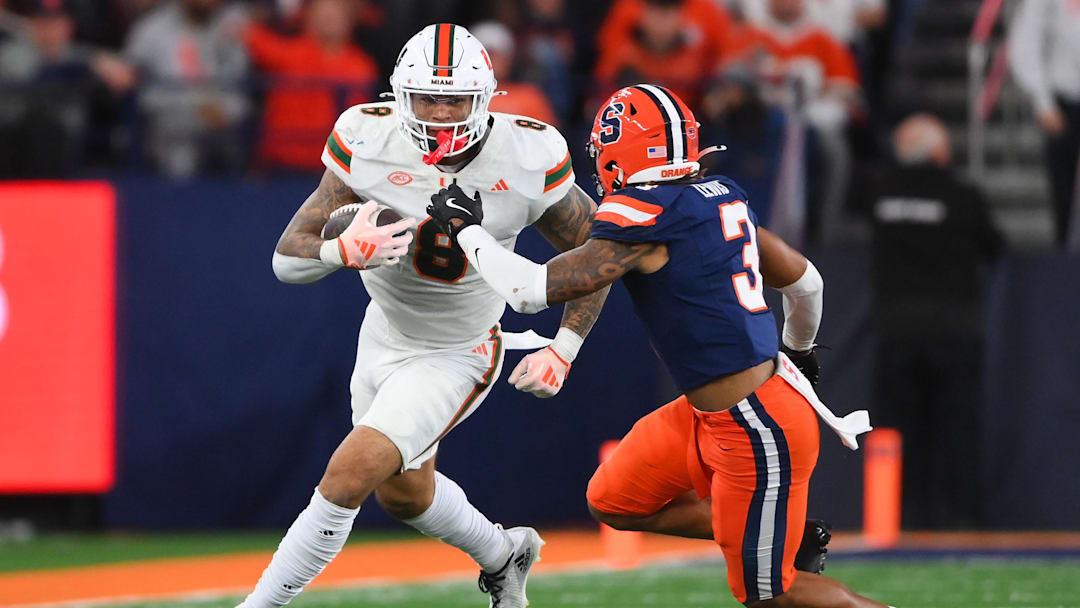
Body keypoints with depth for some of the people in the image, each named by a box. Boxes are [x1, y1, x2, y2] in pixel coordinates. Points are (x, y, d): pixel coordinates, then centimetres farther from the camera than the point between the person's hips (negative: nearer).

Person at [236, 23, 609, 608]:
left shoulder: (527, 159, -23)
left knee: (349, 475, -18)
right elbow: (288, 258, -20)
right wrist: (343, 251, -42)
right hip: (386, 335, 4)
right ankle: (503, 556, 52)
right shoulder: (366, 143, -21)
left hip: (457, 356, -4)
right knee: (404, 492, 23)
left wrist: (563, 350, -13)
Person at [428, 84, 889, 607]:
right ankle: (776, 534, 18)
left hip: (759, 430, -9)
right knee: (612, 502, 16)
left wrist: (465, 228, -1)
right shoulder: (721, 198, 7)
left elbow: (530, 289, -17)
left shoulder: (644, 219, -18)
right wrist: (799, 348, 42)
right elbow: (803, 280, 21)